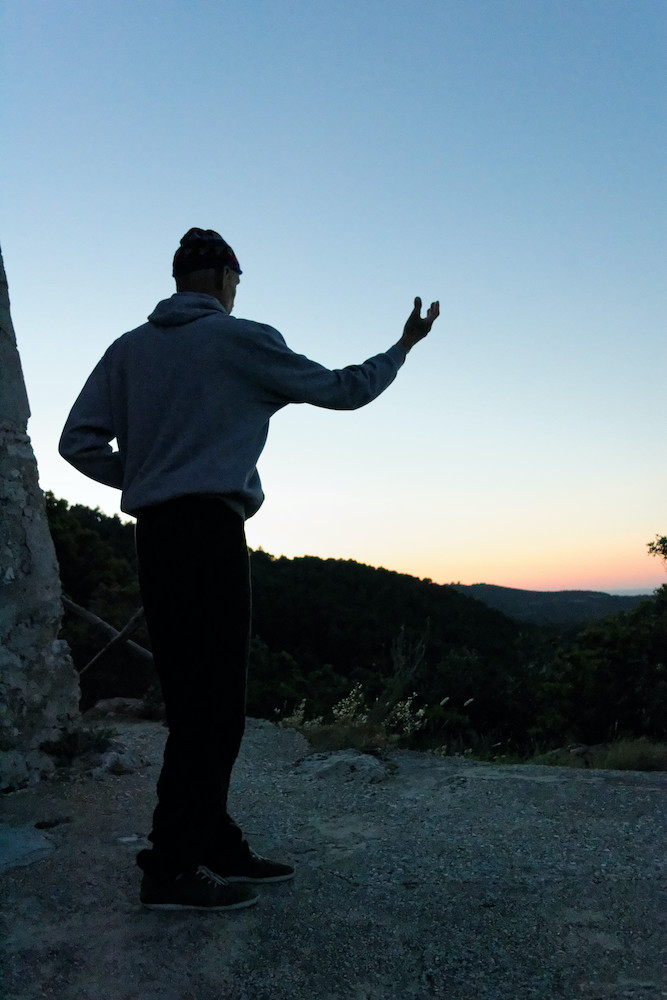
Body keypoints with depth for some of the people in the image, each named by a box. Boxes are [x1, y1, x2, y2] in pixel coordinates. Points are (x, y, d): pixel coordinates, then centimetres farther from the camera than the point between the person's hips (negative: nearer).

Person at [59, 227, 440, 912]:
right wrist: (403, 346, 21)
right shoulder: (243, 340, 0)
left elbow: (80, 443, 8)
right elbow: (343, 389, 7)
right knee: (213, 701, -5)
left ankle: (217, 846, 18)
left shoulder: (128, 348, 15)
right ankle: (174, 866, -2)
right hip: (212, 531, -7)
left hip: (154, 537, 7)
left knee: (193, 700, 10)